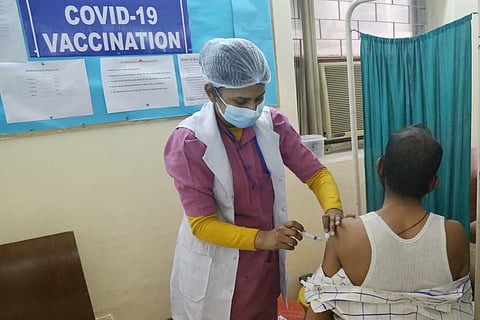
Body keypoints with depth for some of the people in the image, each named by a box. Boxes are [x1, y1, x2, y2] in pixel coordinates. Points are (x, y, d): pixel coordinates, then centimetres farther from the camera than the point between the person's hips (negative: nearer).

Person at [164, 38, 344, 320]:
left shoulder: (273, 123, -8)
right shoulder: (189, 141, -21)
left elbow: (315, 172, -3)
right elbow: (202, 223, -20)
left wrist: (332, 207, -22)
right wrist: (262, 238, -32)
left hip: (267, 262, 4)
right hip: (217, 271, -4)